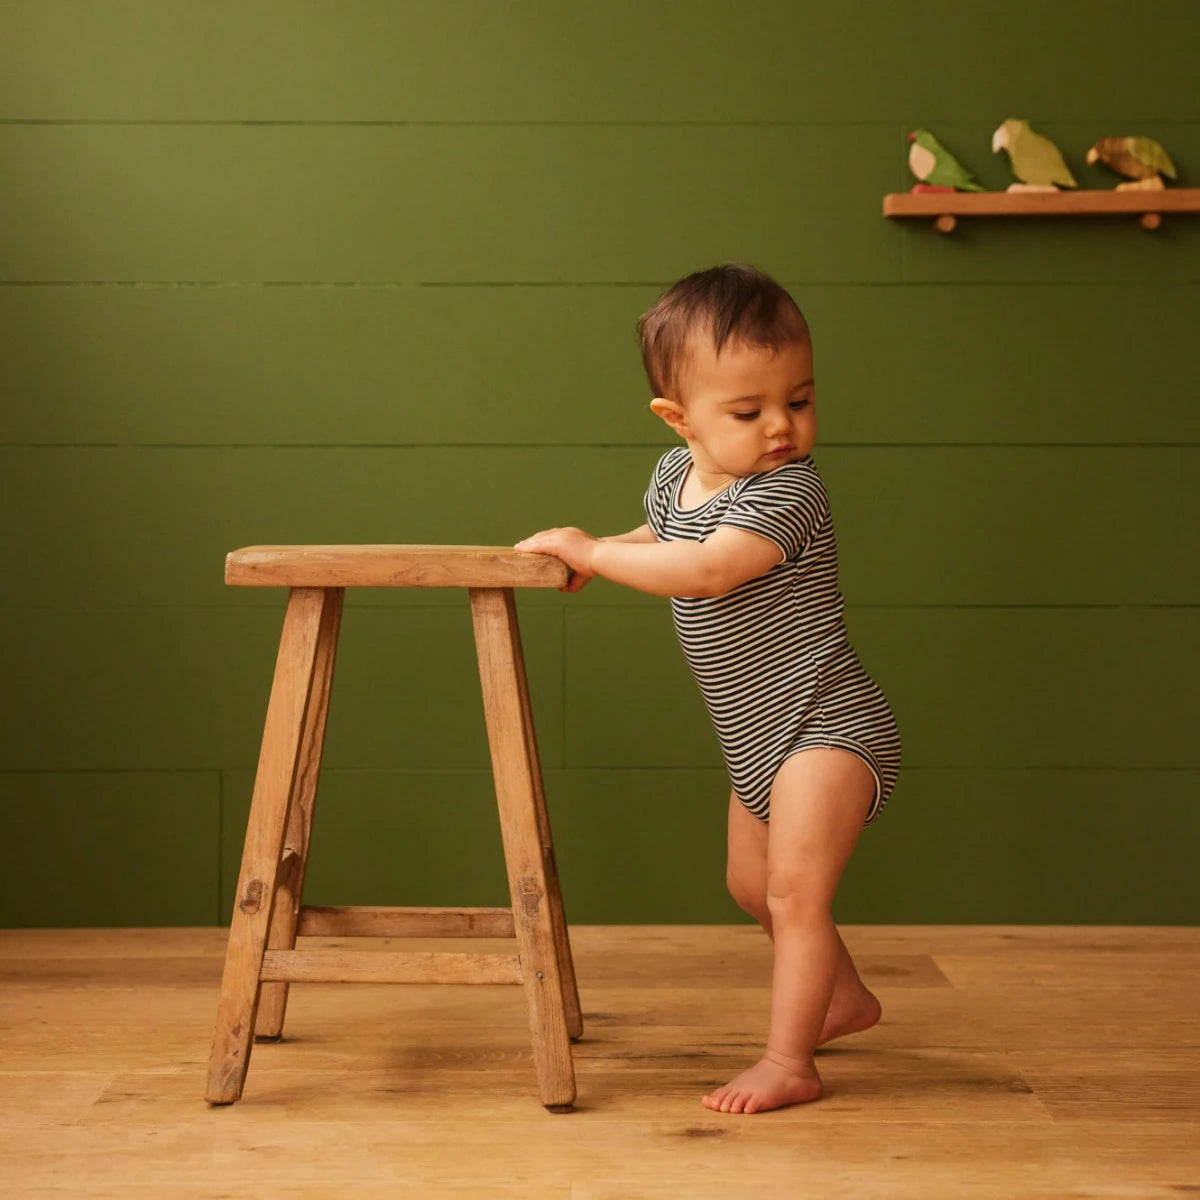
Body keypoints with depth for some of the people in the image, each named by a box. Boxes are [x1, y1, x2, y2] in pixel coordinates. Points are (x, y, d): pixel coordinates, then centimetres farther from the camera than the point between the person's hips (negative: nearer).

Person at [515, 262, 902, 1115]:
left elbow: (706, 570, -37)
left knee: (795, 888, -15)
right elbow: (663, 535, 23)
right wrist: (595, 556, 5)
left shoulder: (787, 490, -26)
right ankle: (844, 996, 43)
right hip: (760, 737, 9)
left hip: (826, 726, -9)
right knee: (753, 885, 23)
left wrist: (592, 551, -28)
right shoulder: (676, 473, 1)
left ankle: (789, 1061, -6)